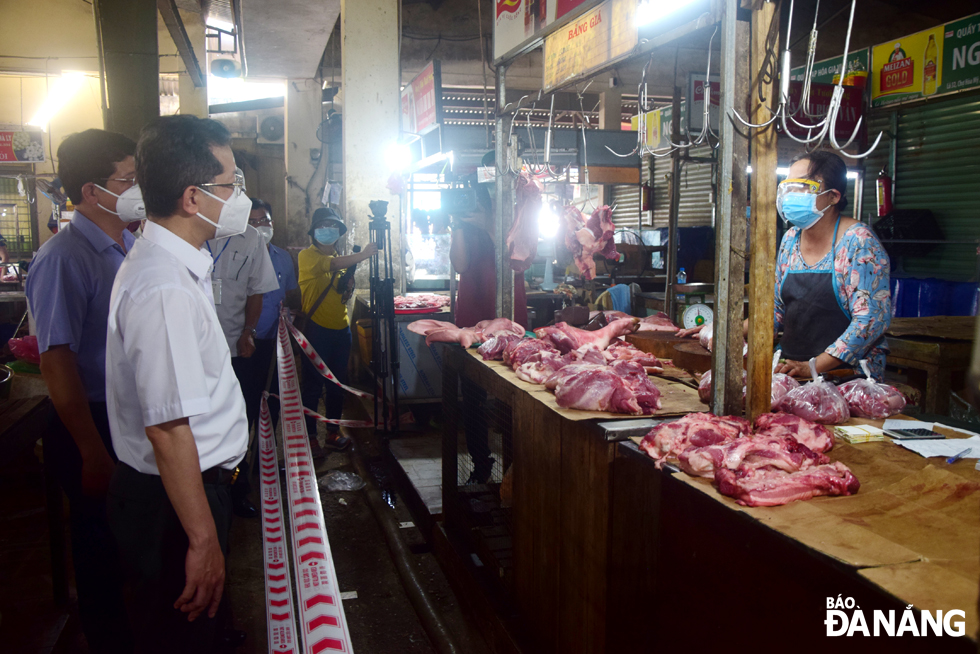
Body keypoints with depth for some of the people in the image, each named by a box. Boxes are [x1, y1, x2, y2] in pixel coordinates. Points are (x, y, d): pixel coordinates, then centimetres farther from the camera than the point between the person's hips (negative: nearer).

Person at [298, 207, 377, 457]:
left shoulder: (339, 258, 15)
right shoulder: (308, 255, -6)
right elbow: (332, 264, -27)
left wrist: (349, 279, -2)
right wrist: (362, 255, -36)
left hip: (340, 329, 7)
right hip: (316, 329, -6)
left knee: (337, 384, 12)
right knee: (313, 385, -2)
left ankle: (333, 431, 24)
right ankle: (309, 437, 8)